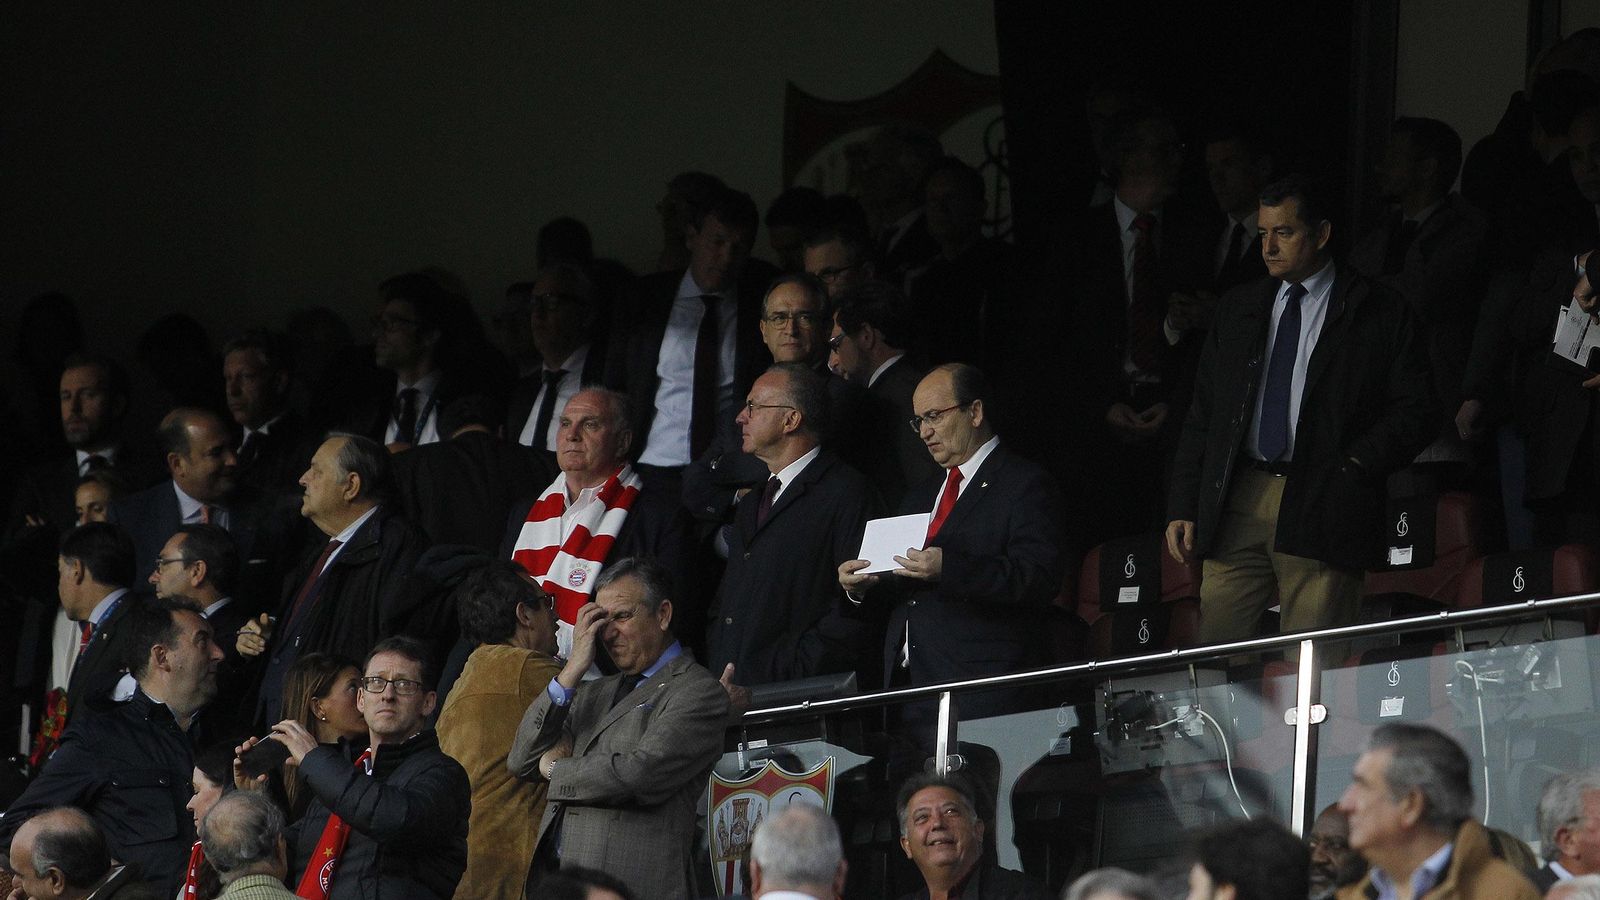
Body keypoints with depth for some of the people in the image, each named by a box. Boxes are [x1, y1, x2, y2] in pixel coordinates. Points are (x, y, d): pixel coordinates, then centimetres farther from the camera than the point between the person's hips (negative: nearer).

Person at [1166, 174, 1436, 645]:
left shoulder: (1381, 314, 4)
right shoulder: (1238, 309, 18)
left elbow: (1414, 410, 1)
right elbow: (1202, 415, 18)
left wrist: (1355, 465, -12)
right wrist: (1183, 508, 10)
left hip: (1320, 512, -4)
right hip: (1237, 506, 4)